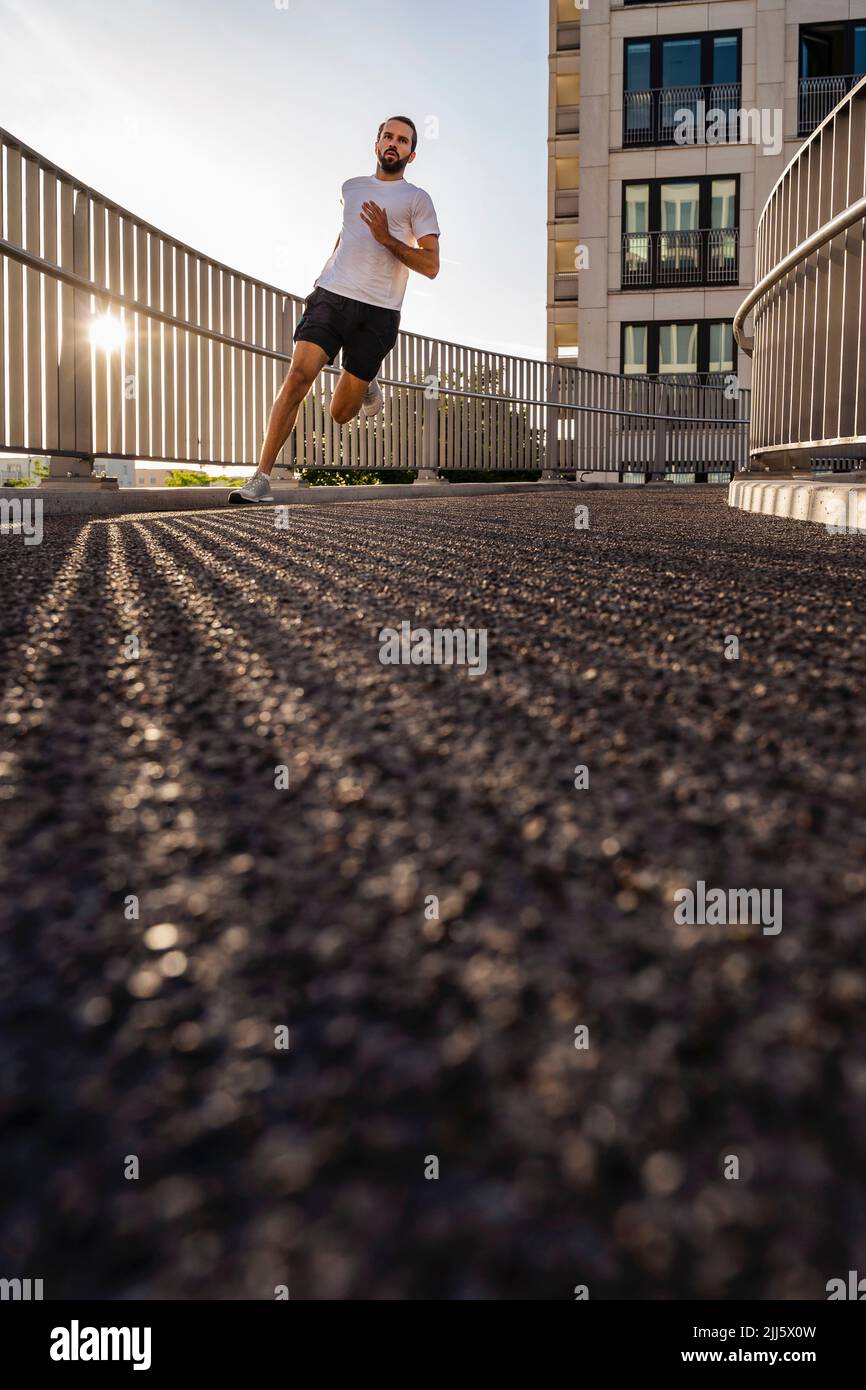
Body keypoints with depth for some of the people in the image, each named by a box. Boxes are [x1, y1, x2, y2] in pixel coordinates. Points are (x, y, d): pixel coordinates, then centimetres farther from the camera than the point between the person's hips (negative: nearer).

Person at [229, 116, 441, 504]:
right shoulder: (352, 187, 19)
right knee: (298, 376, -20)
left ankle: (367, 383, 37)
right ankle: (261, 478, -21)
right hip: (330, 296, 2)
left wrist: (386, 238, -14)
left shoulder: (416, 199, 6)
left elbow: (431, 266, -2)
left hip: (378, 312, -2)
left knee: (341, 413, -1)